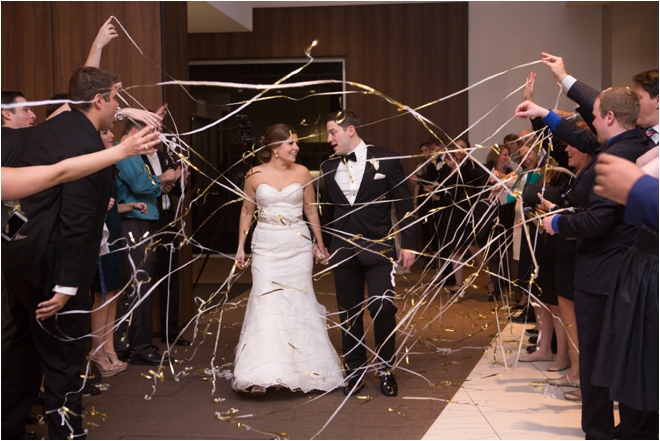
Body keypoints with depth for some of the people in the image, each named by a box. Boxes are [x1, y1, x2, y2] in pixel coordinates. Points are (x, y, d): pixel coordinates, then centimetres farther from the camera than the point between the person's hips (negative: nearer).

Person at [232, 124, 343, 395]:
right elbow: (247, 212, 8)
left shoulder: (302, 173, 1)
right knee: (266, 304, -7)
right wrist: (240, 247, 5)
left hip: (298, 246, 1)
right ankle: (262, 375, -2)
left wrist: (320, 244, 13)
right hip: (266, 246, -1)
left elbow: (311, 211, 10)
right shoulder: (255, 175, -2)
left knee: (299, 304, 5)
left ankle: (304, 368, 20)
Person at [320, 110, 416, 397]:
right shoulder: (328, 167, 8)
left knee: (383, 309, -6)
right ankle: (355, 370, 21)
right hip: (342, 252, 3)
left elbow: (403, 204, -2)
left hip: (378, 249, -3)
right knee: (349, 313, 7)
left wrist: (408, 244, -5)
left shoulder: (385, 160, -3)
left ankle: (385, 368, 15)